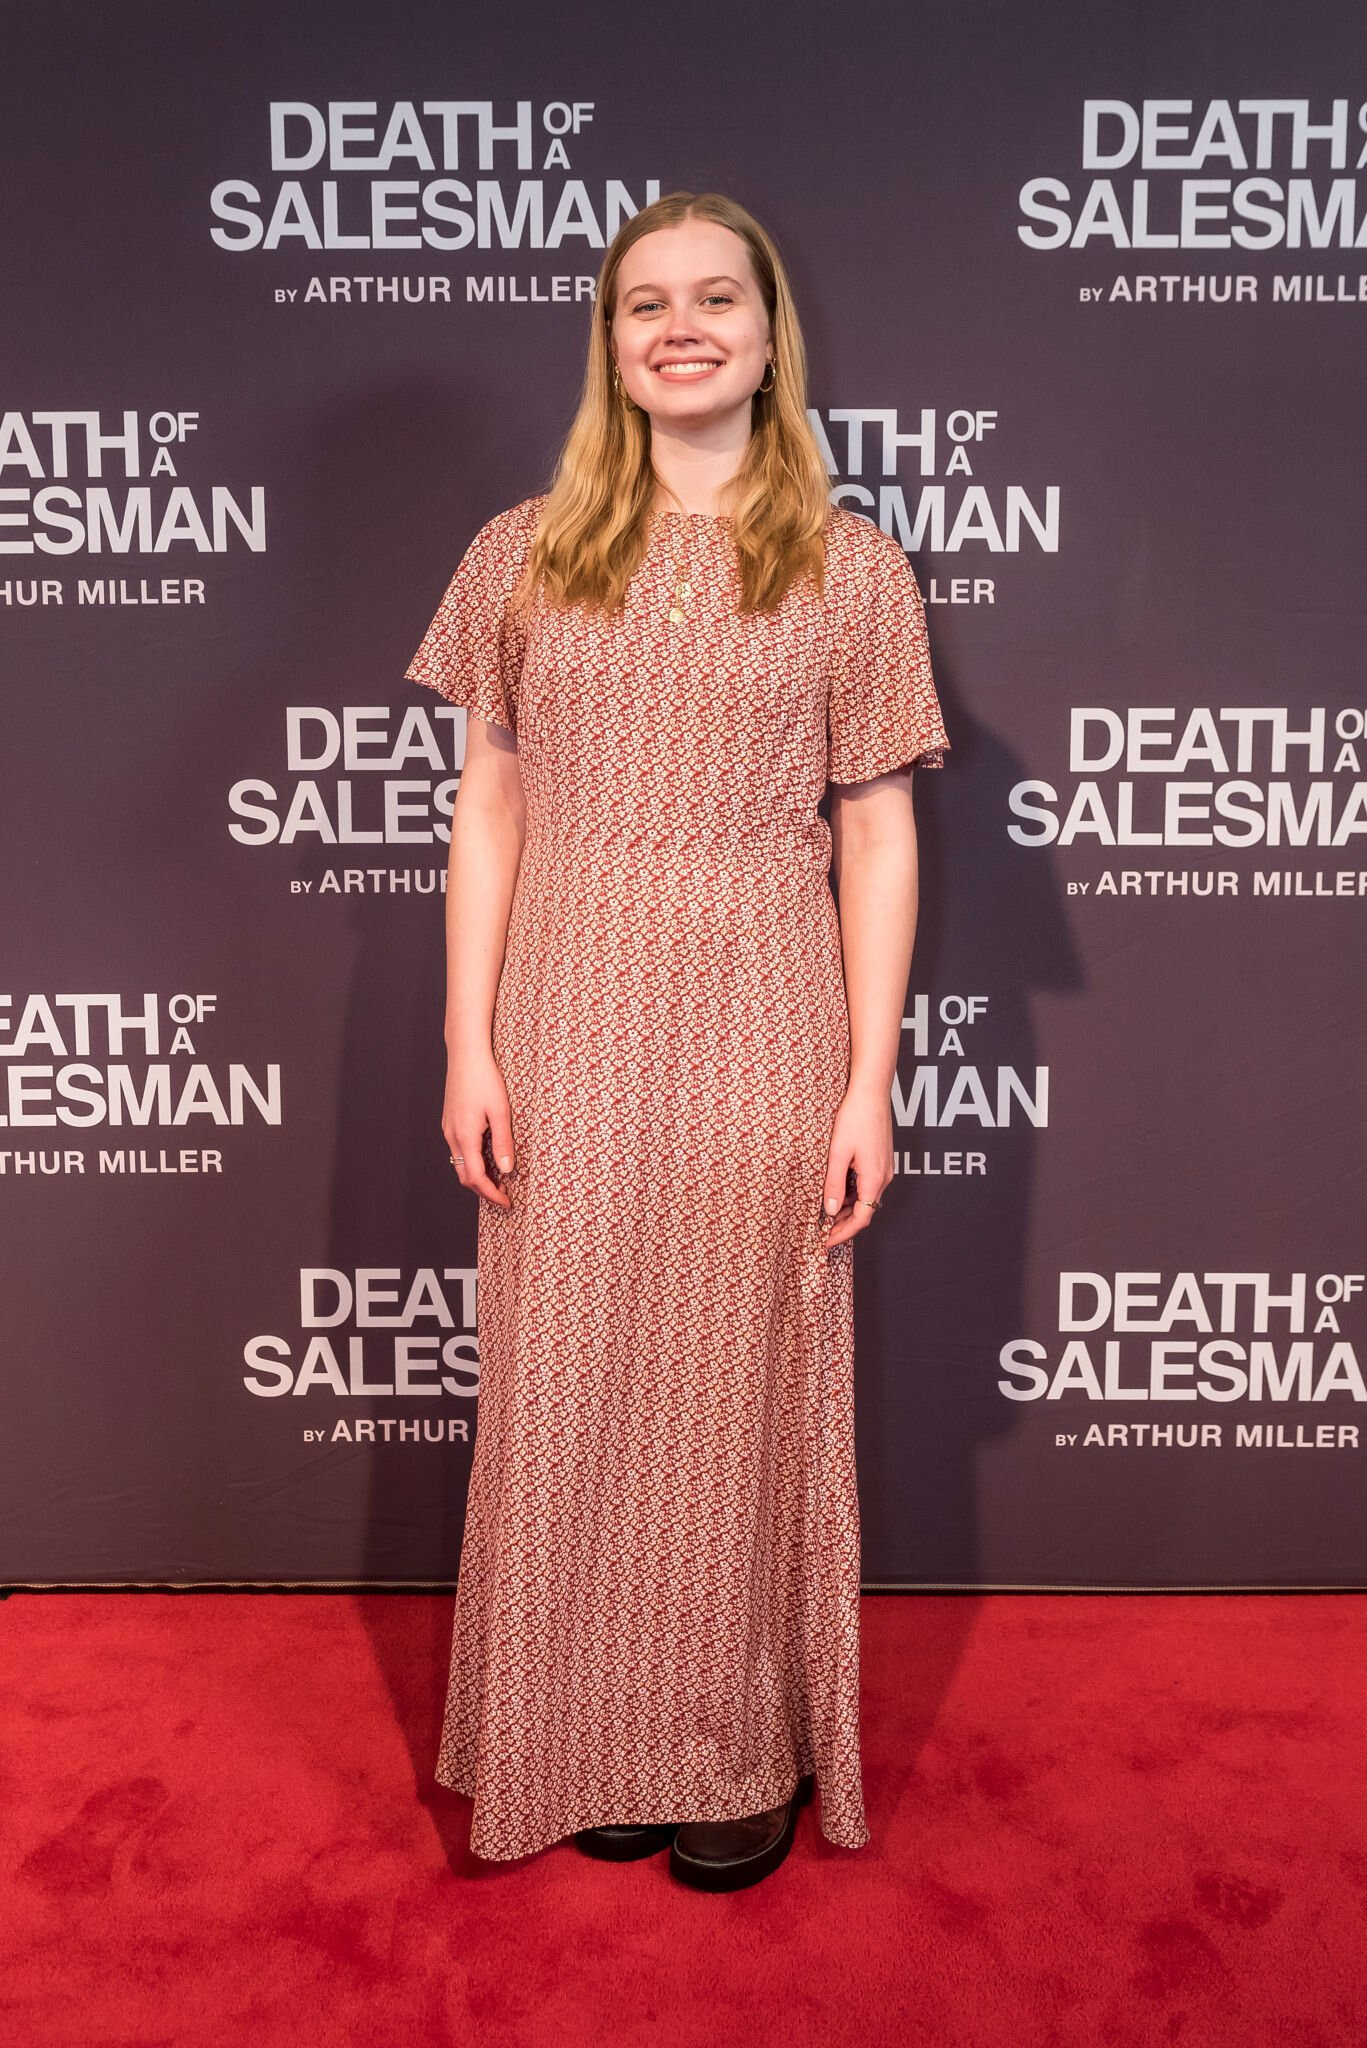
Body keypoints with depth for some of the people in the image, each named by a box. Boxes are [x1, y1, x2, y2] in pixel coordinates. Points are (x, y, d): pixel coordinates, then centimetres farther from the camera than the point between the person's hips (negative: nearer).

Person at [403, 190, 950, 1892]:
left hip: (759, 1039, -1)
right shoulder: (526, 553, 8)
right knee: (572, 1390, 9)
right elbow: (488, 810, 6)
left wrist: (869, 1083, -4)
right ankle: (601, 1742, 30)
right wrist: (469, 1045, -2)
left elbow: (877, 836, 1)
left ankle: (751, 1755, 29)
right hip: (567, 1033, 2)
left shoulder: (849, 563, 4)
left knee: (747, 1393, 8)